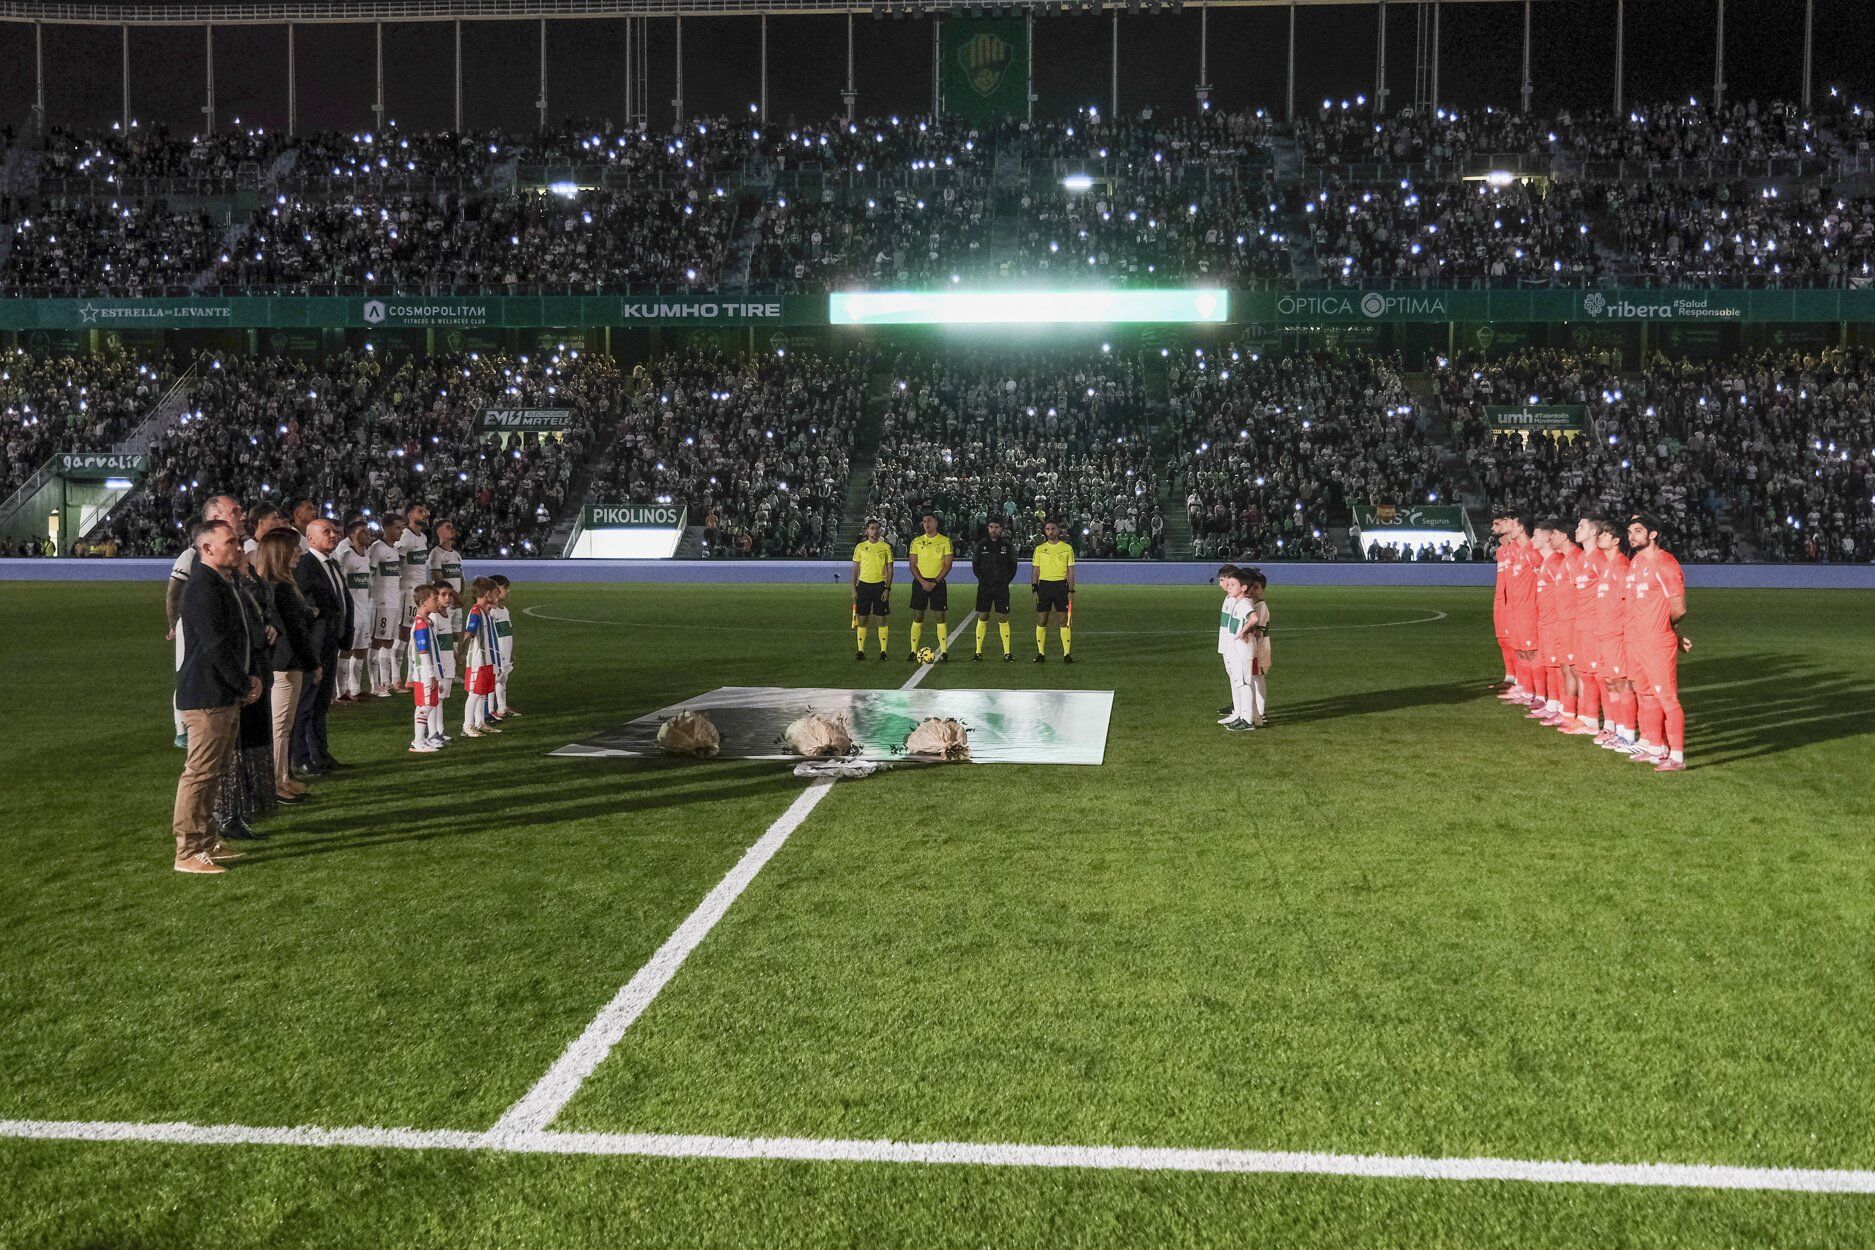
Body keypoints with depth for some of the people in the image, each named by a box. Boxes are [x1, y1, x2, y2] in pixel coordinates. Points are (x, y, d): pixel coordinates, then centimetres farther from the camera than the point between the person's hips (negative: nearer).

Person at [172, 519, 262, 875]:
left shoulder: (225, 583, 15)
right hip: (207, 696, -10)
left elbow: (240, 636, 20)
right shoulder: (203, 588, -17)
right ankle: (188, 852, -1)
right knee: (200, 772, -6)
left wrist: (251, 676, 7)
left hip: (227, 696, 10)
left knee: (215, 770, 16)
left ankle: (206, 842, 25)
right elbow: (216, 645, -21)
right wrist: (244, 686, -12)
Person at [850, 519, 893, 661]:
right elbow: (855, 569, 9)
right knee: (862, 619, 0)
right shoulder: (860, 547, 6)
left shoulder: (886, 547, 3)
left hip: (880, 585, -1)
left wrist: (887, 588, -5)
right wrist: (854, 588, 2)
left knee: (882, 619, 0)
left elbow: (889, 569, 3)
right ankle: (860, 651, 6)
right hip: (863, 584, 1)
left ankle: (883, 651, 5)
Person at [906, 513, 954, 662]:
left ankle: (944, 652, 0)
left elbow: (948, 565, -2)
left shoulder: (945, 541, 1)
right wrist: (923, 581, -12)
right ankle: (913, 652, 5)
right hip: (920, 582, 1)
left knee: (940, 617, -3)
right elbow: (912, 565, 3)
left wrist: (935, 582, -13)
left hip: (938, 583, -1)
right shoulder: (916, 541, 6)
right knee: (917, 617, 1)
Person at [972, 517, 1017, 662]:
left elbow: (1013, 567, 6)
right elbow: (975, 565, 8)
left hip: (1002, 587, -1)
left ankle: (1007, 652, 0)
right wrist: (983, 579, -4)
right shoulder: (981, 545, 6)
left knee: (1003, 619, -3)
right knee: (982, 618, 2)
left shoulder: (1007, 546, 3)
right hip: (984, 587, 1)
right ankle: (978, 652, 6)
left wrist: (1005, 581, -4)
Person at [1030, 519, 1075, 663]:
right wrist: (1034, 589, 0)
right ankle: (1040, 653, 7)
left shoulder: (1067, 548, 4)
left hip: (1061, 585, -1)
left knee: (1064, 621, -3)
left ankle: (1067, 653, 1)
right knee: (1041, 621, 1)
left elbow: (1070, 571, 5)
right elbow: (1035, 570, 9)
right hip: (1044, 585, 1)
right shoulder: (1039, 549, 7)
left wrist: (1071, 591, -2)